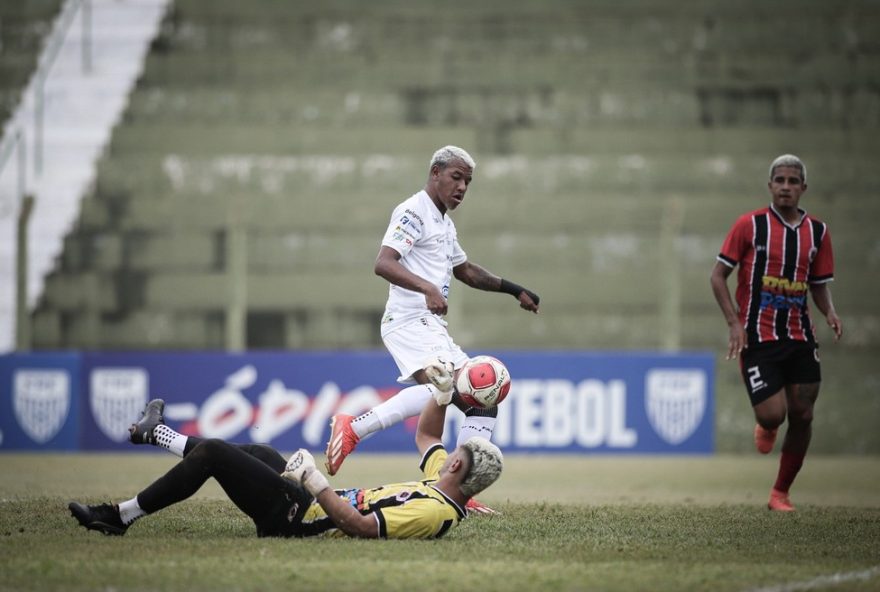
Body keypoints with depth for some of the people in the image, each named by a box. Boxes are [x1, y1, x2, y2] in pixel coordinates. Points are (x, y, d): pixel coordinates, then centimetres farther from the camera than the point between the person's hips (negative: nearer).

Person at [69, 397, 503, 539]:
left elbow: (360, 526, -36)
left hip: (294, 518, -10)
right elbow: (425, 435, 20)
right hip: (314, 505, 10)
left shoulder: (434, 512, -28)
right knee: (261, 452, 30)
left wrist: (315, 482, -31)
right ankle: (156, 435, 49)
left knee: (211, 452, -7)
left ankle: (120, 516, 8)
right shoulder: (445, 487, 1)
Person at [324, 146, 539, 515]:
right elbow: (383, 264, -22)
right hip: (408, 321, -10)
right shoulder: (413, 212, -7)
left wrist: (513, 290, 37)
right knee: (443, 383, -34)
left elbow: (467, 271, 40)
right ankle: (353, 428, -28)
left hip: (433, 329, 10)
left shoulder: (444, 224, 23)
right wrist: (428, 288, -36)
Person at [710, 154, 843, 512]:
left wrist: (829, 312, -5)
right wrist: (735, 322, -13)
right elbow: (718, 275, -2)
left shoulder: (817, 232, 7)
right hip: (758, 338, -4)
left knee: (802, 416, -1)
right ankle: (766, 427, 26)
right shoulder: (750, 225, -4)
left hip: (800, 338, 4)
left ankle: (781, 493, 14)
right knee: (773, 415, -14)